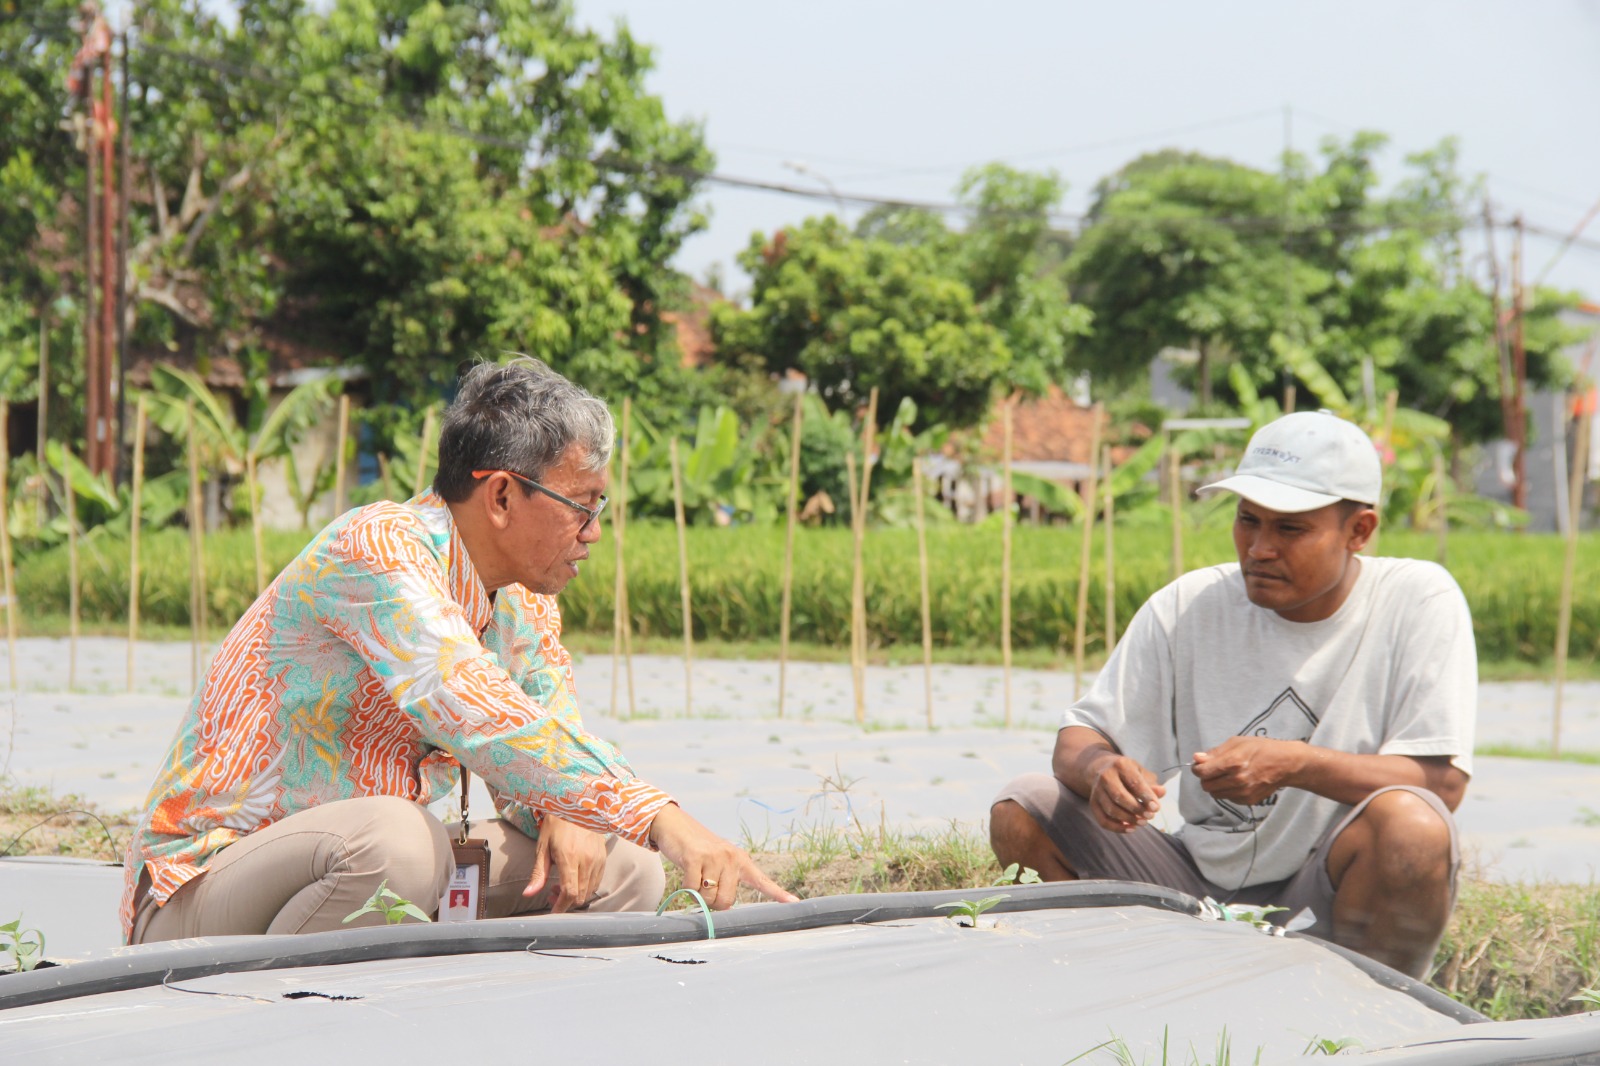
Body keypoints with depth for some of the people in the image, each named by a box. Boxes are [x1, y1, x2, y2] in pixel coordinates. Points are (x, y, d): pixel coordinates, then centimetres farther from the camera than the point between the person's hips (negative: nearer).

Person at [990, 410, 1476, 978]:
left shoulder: (1420, 602, -9)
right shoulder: (1188, 606, 0)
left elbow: (1443, 780, -17)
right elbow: (1082, 735, 1)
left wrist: (1295, 764, -31)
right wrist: (1100, 770, -25)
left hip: (1331, 902, -3)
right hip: (1203, 883, 3)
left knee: (1409, 827, -35)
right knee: (1021, 812, -11)